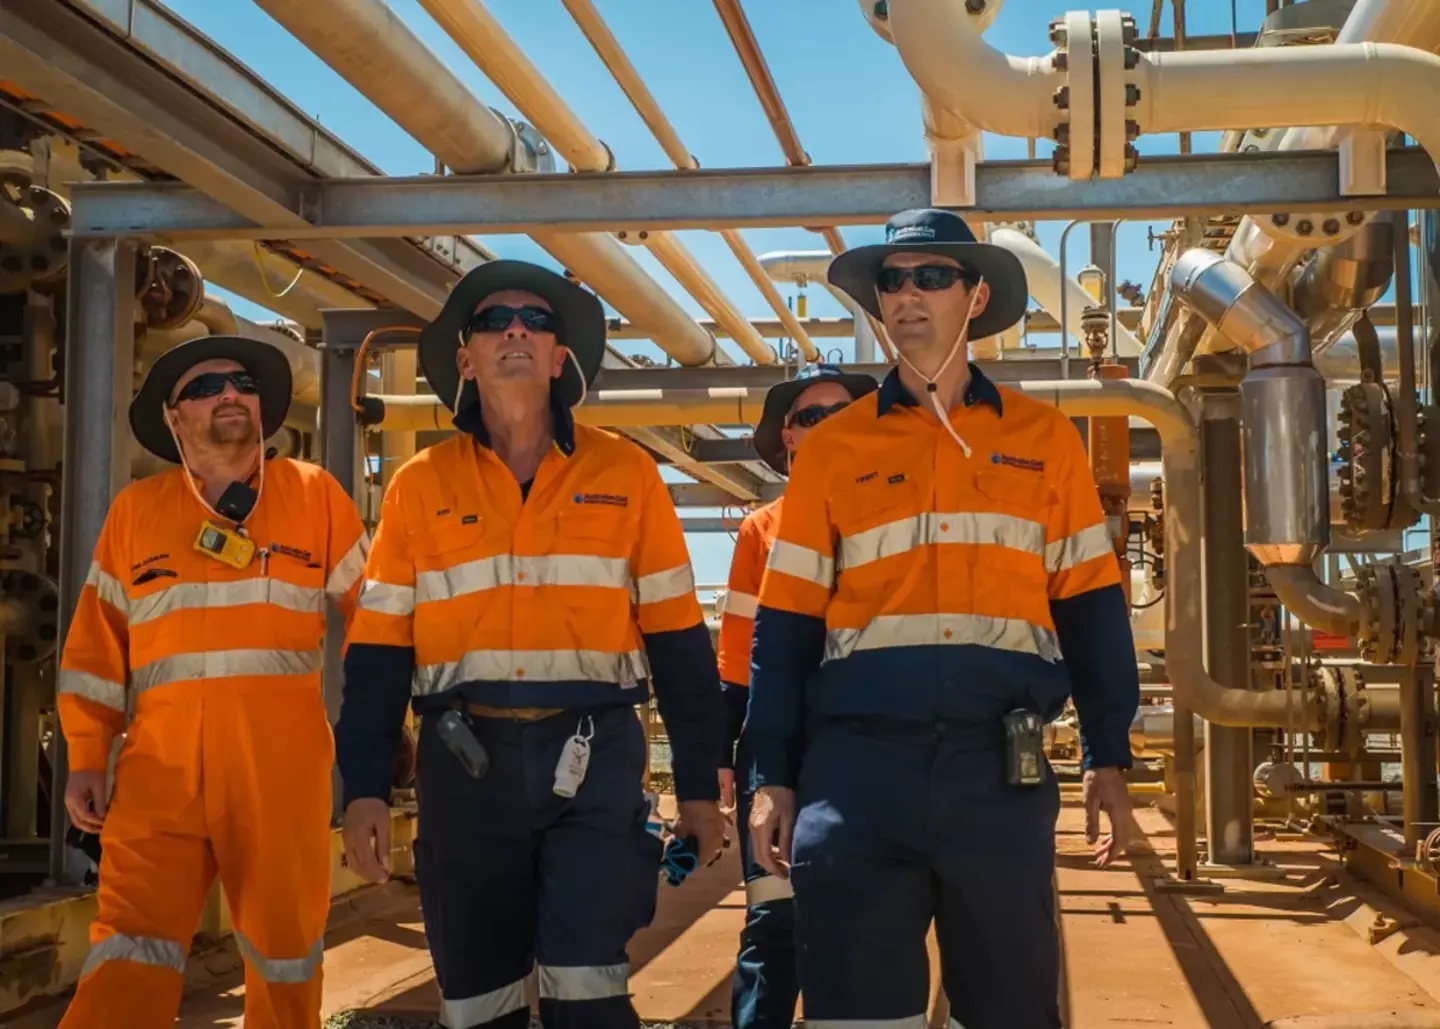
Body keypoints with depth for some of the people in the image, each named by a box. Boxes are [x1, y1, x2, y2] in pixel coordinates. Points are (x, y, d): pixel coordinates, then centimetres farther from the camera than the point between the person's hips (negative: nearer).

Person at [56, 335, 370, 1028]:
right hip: (161, 756, 1)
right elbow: (97, 643, 13)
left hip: (282, 758, 0)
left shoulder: (315, 495, 9)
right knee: (130, 949, -6)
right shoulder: (135, 509, 14)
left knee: (284, 940, 10)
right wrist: (85, 758, 7)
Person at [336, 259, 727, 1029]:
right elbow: (379, 649, 7)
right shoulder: (419, 486, 7)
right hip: (463, 764, 2)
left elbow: (677, 639, 5)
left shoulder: (625, 474, 5)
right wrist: (364, 789, -1)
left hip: (593, 757, -1)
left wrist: (700, 785, 3)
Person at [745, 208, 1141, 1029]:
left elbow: (1088, 605, 10)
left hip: (1001, 768, 1)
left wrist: (1108, 759, 3)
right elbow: (788, 622, 8)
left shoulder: (1043, 437, 10)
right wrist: (775, 777, 3)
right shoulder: (834, 447, 9)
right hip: (856, 764, 0)